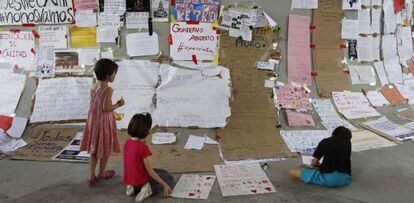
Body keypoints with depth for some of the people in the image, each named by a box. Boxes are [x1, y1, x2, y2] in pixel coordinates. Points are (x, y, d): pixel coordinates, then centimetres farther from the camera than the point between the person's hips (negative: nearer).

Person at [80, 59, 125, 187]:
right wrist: (118, 105, -8)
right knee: (105, 149, 13)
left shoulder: (94, 87, 4)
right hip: (104, 121, -7)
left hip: (93, 121, 7)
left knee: (94, 150, 14)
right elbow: (106, 108, -23)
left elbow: (93, 105, 10)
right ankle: (102, 173, 28)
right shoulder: (108, 90, -20)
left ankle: (91, 177, 15)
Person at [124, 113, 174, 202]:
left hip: (129, 180, 7)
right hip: (141, 180, -7)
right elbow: (150, 171, -20)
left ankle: (134, 187, 10)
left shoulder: (127, 142, -3)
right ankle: (150, 189, -9)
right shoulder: (142, 147, -26)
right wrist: (164, 185, -12)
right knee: (169, 178, 16)